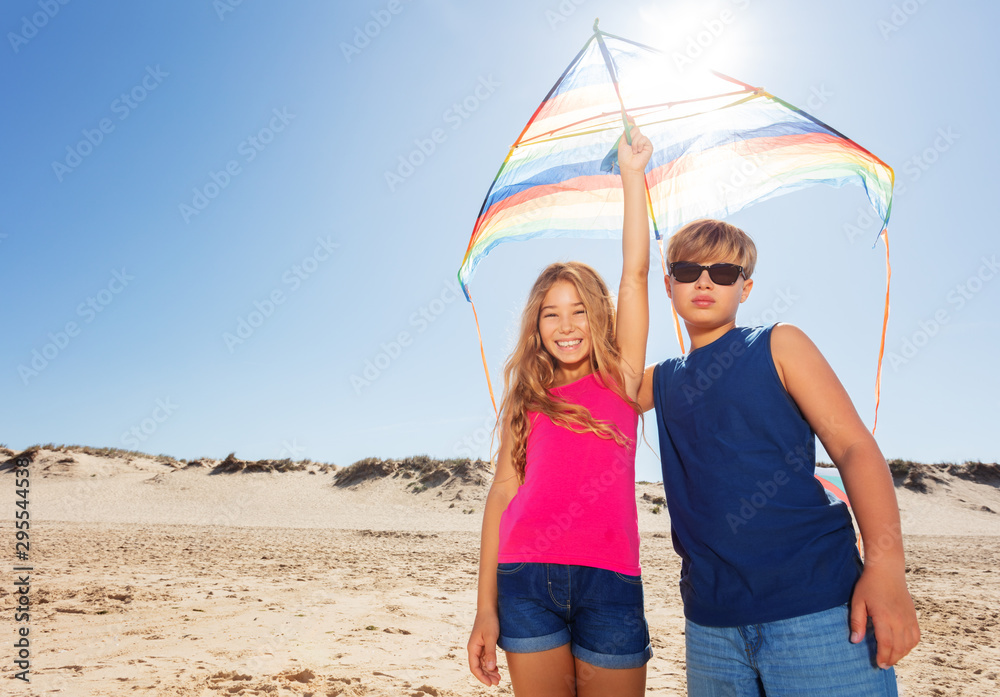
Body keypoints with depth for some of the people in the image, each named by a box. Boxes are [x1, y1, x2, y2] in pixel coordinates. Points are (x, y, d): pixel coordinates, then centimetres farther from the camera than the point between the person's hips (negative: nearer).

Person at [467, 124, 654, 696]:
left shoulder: (621, 380, 8)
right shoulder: (526, 400, 11)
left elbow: (635, 272, 3)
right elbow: (503, 491, 6)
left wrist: (632, 174, 5)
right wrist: (486, 608, 1)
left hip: (610, 581, -1)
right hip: (526, 579, 1)